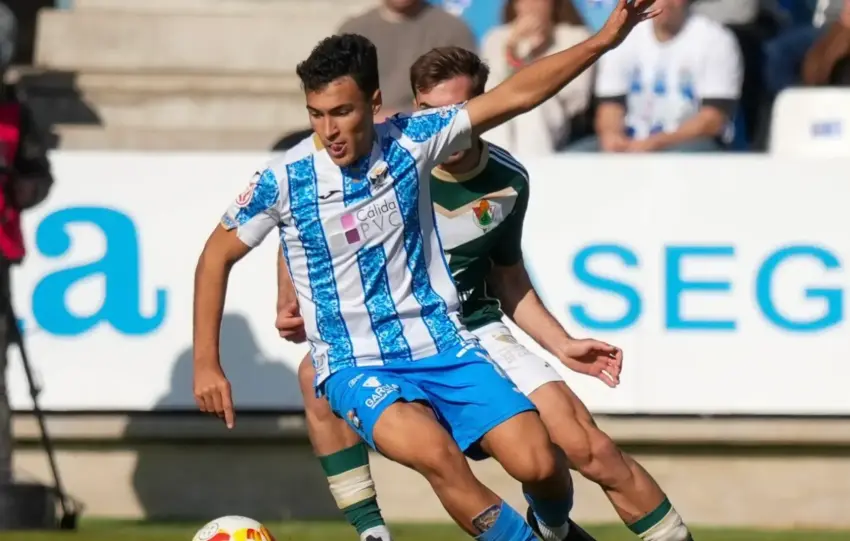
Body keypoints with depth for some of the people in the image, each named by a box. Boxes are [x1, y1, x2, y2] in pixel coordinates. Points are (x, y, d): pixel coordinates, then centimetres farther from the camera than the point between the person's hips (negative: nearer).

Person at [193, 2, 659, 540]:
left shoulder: (409, 141, -6)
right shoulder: (284, 180, -12)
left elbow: (516, 95, -2)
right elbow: (217, 257, 2)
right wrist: (207, 365, -1)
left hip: (443, 346, 3)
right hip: (356, 366, -3)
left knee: (537, 462, -13)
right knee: (435, 451, -33)